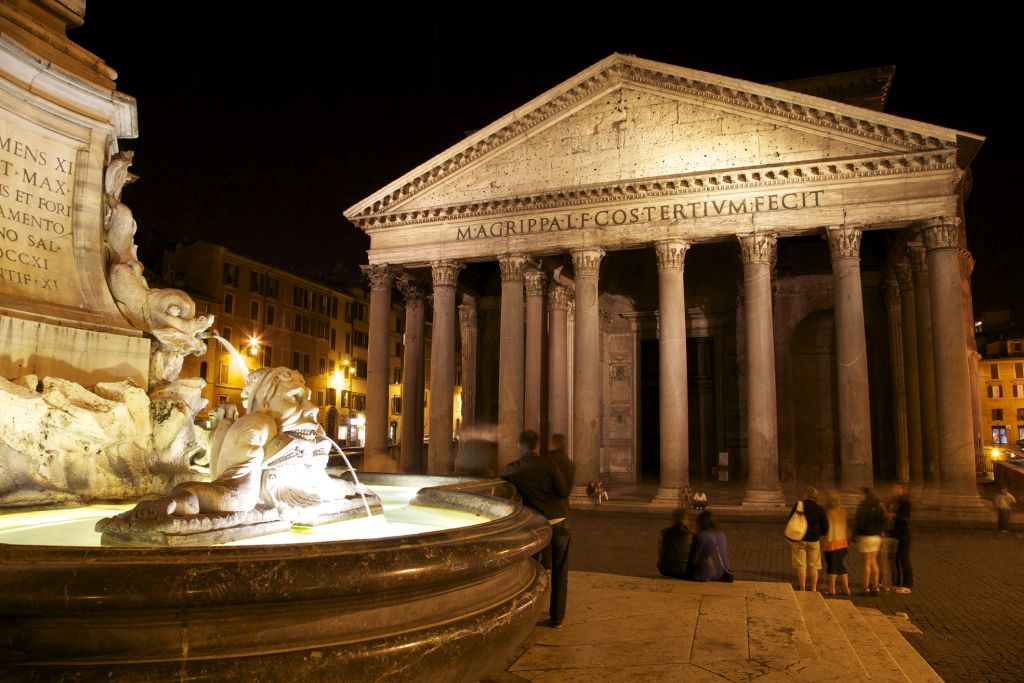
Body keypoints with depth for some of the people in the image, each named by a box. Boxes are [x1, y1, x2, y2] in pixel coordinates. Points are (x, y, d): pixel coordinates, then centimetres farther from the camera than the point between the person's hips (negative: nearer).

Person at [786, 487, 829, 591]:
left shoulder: (798, 505, -6)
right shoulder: (820, 509, -4)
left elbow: (789, 521, -2)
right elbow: (825, 528, -1)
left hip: (798, 540, -1)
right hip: (814, 540, 1)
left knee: (801, 566, 5)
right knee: (813, 566, 11)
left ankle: (802, 588, 5)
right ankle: (813, 589, 14)